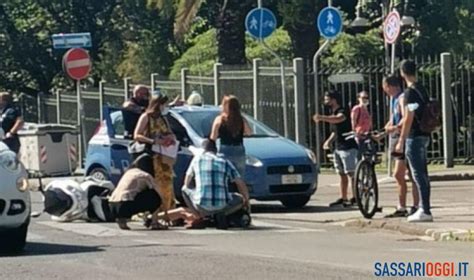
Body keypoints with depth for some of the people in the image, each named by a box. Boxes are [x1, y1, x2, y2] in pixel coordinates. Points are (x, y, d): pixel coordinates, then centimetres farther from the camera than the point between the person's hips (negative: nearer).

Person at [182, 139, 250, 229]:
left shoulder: (197, 159, 13)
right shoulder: (225, 162, 14)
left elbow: (187, 183, 22)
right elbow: (241, 184, 13)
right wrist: (246, 200, 32)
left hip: (202, 206, 0)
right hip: (222, 206, 0)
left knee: (185, 189, 29)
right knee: (240, 199, 31)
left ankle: (200, 217, 9)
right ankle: (221, 215, 3)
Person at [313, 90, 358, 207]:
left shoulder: (343, 112, -12)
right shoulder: (333, 114, 17)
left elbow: (338, 119, -36)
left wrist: (322, 118, -48)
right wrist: (329, 140, 9)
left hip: (348, 148, -9)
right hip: (338, 148, 9)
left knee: (351, 173, -10)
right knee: (342, 174, 11)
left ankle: (355, 197, -10)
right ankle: (343, 198, 15)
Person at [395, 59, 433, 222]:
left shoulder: (410, 92, -15)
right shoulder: (422, 89, 13)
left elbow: (408, 119, -18)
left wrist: (401, 141, -15)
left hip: (414, 137, -9)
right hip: (424, 136, 9)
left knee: (418, 175, -8)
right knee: (422, 174, 12)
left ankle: (425, 211, -10)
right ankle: (425, 209, 15)